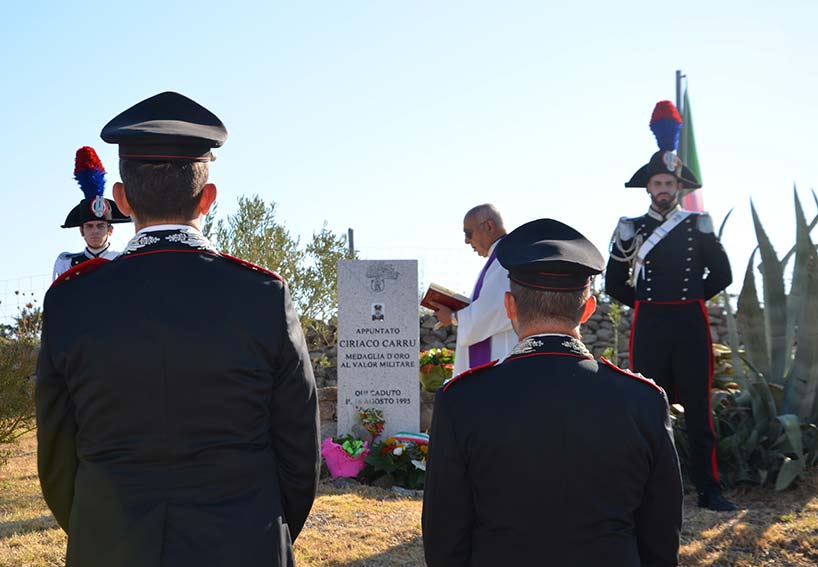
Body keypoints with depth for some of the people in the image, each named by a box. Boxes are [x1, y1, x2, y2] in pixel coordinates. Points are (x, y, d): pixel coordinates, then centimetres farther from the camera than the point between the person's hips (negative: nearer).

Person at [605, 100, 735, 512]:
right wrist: (645, 304, 5)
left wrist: (691, 299, 7)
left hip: (691, 323, 0)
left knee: (698, 409, 2)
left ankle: (708, 489, 7)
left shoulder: (698, 225, 6)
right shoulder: (632, 228, 5)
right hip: (649, 326, 0)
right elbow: (614, 283, 9)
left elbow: (722, 274, 11)